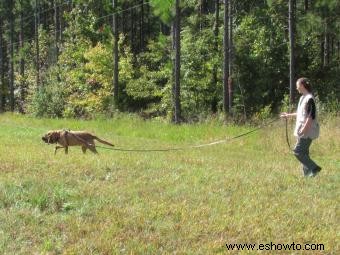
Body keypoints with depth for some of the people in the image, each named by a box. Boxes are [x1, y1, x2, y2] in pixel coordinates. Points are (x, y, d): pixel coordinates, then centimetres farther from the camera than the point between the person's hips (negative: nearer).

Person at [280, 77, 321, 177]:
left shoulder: (309, 99, -16)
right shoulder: (303, 98, 13)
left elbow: (311, 116, -21)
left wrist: (304, 129, -24)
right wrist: (289, 115, 34)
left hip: (307, 131, -10)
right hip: (303, 131, 10)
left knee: (298, 151, -10)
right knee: (303, 152, 11)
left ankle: (314, 168, -5)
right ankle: (307, 174, 16)